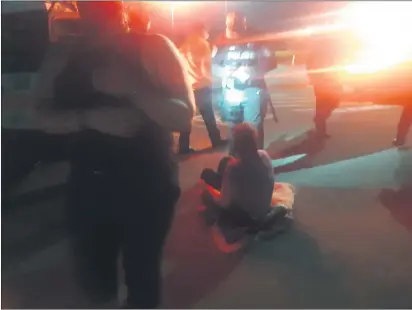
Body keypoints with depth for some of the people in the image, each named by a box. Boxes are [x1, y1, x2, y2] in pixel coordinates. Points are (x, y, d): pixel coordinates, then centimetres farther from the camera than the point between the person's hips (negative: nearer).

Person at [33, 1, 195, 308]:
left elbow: (183, 116, -14)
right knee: (92, 271, 17)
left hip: (147, 183, -3)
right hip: (88, 182, 4)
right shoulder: (62, 56, 4)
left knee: (141, 272, 11)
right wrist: (91, 117, -19)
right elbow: (44, 116, -1)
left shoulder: (153, 48, -7)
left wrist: (131, 88, -27)